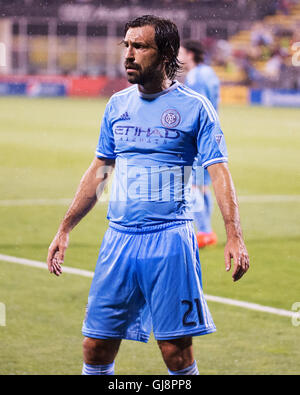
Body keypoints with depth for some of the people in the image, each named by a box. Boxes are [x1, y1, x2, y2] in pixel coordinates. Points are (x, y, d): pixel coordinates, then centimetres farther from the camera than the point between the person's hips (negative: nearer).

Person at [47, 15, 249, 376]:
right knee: (96, 347, 2)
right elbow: (99, 171, 18)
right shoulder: (118, 105, 10)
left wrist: (234, 237, -19)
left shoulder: (194, 108, -3)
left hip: (170, 241, -4)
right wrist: (65, 229, 16)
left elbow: (219, 172, -8)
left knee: (176, 352, -4)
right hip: (119, 238, 4)